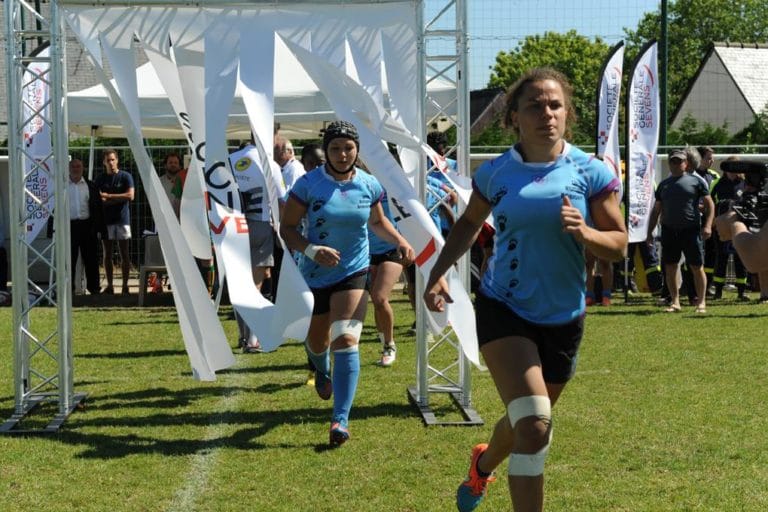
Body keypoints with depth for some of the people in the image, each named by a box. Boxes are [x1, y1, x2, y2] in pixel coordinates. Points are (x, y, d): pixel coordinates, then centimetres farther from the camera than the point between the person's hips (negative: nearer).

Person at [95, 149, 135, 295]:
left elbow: (130, 196, -10)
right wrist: (119, 199, -13)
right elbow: (99, 200, -2)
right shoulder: (100, 180, 7)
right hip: (106, 220, 2)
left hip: (122, 219, -2)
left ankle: (125, 285, 3)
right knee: (107, 254, 4)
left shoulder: (125, 177, 1)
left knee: (124, 254, 0)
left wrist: (109, 196, -9)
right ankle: (109, 285, 9)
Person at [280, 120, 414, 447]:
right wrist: (312, 250, -27)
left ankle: (341, 419, -18)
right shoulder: (308, 184, -12)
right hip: (314, 275, 0)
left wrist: (400, 241, 0)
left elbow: (377, 221, 17)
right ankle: (322, 371, 57)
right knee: (317, 341, 17)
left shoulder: (369, 186, -2)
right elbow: (287, 228, -10)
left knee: (345, 340, -17)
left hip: (354, 272, 0)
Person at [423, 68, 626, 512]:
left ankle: (483, 466, 53)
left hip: (564, 318, 2)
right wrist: (439, 272, 2)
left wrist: (585, 233, -25)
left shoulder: (592, 172, -7)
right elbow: (470, 222, 15)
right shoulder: (494, 173, -4)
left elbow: (619, 245, -5)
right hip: (503, 309, -2)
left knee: (528, 422, 20)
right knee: (534, 425, -20)